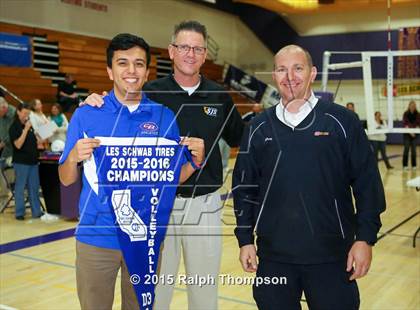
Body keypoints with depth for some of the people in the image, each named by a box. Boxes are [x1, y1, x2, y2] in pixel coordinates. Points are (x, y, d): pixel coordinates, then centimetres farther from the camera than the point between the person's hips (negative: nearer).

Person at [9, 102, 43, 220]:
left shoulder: (29, 124, 13)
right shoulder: (14, 127, -8)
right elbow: (18, 144, -19)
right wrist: (26, 129, -22)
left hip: (32, 160, 7)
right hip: (21, 162, -7)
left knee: (34, 188, 11)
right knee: (20, 188, 1)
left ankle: (36, 212, 18)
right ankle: (19, 213, 10)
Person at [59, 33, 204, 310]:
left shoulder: (164, 116, 0)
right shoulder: (86, 115, -4)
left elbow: (174, 178, 6)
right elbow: (66, 180, 1)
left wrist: (196, 160, -13)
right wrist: (74, 157, -19)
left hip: (147, 237, 1)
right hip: (97, 236, -1)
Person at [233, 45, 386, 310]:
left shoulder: (341, 121, -2)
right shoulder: (259, 128, 5)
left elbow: (367, 184, -2)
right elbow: (245, 187, 8)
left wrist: (365, 238, -6)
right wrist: (245, 239, 6)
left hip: (332, 255, -2)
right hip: (273, 256, 2)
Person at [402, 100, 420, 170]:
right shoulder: (406, 114, -3)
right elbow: (404, 124, -7)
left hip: (414, 134, 2)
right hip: (407, 133, -2)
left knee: (413, 149, 2)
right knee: (406, 148, -6)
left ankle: (414, 165, 9)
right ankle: (405, 165, -2)